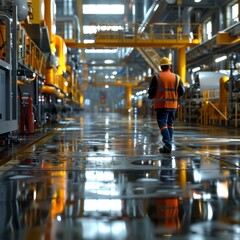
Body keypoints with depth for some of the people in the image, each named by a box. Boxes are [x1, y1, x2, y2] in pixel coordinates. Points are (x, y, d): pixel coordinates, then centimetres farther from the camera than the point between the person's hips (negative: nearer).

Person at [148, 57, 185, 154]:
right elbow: (182, 91, 6)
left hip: (161, 105, -4)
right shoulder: (176, 77, 4)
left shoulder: (157, 77, -6)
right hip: (173, 105, 4)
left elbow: (151, 91, -5)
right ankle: (168, 144, 15)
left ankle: (167, 145, -16)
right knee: (170, 124, 14)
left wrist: (150, 96, 17)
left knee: (162, 124, -4)